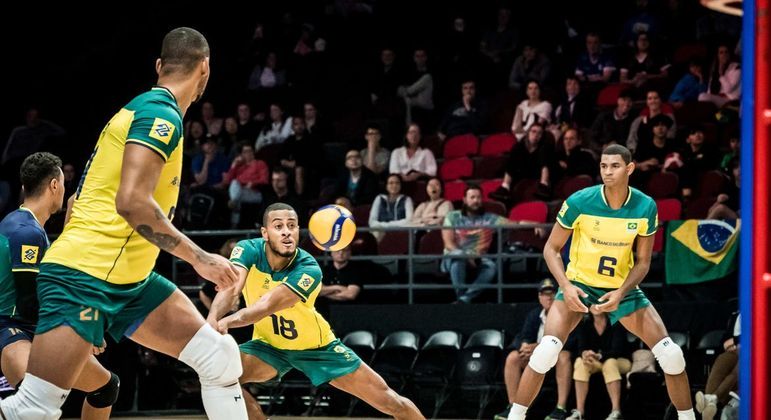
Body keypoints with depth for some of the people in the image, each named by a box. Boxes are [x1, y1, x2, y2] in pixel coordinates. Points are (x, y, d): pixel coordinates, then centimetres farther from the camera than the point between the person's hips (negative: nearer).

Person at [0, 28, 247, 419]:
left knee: (220, 357, 1)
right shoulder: (162, 114, -11)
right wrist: (199, 258, -18)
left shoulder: (144, 109, 18)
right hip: (85, 275, -10)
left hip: (128, 282, 10)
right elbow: (132, 200, -23)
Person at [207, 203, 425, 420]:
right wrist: (212, 322, -59)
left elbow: (266, 306, -42)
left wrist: (227, 322, -59)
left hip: (316, 346, -2)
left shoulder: (308, 270, -30)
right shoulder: (248, 250, -22)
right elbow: (230, 288, -38)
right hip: (269, 344, 2)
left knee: (388, 400, -4)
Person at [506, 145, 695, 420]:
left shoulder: (645, 207, -12)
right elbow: (551, 248, -9)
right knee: (546, 351, -23)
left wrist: (621, 294, -20)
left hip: (622, 287, 2)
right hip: (579, 284, -2)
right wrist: (566, 286, -24)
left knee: (671, 355, -7)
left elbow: (642, 262, -3)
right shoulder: (579, 202, -19)